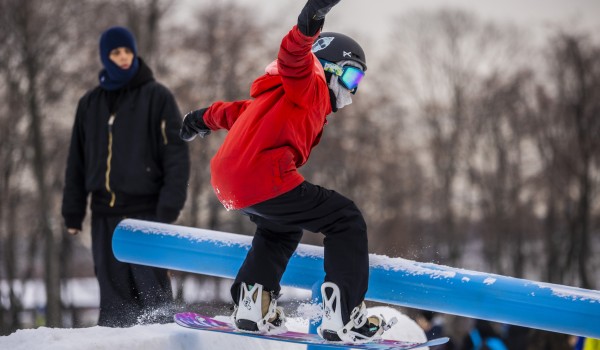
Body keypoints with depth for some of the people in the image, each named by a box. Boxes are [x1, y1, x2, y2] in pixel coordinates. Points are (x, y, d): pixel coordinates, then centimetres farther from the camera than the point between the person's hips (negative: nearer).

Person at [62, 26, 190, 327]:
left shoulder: (156, 97, 0)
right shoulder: (90, 104, 14)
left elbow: (176, 153, -6)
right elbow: (77, 161, 17)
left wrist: (169, 206, -14)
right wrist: (73, 211, 12)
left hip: (145, 209, -4)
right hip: (105, 214, 4)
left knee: (152, 287, -9)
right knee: (113, 293, 3)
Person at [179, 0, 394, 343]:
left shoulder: (305, 102, 31)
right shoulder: (310, 85, 5)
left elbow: (240, 110, 45)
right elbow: (293, 58, -18)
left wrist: (206, 118, 61)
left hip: (229, 185, 10)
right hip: (264, 179, -10)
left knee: (281, 228, 37)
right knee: (347, 220, -3)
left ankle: (253, 302, 19)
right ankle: (344, 317, -12)